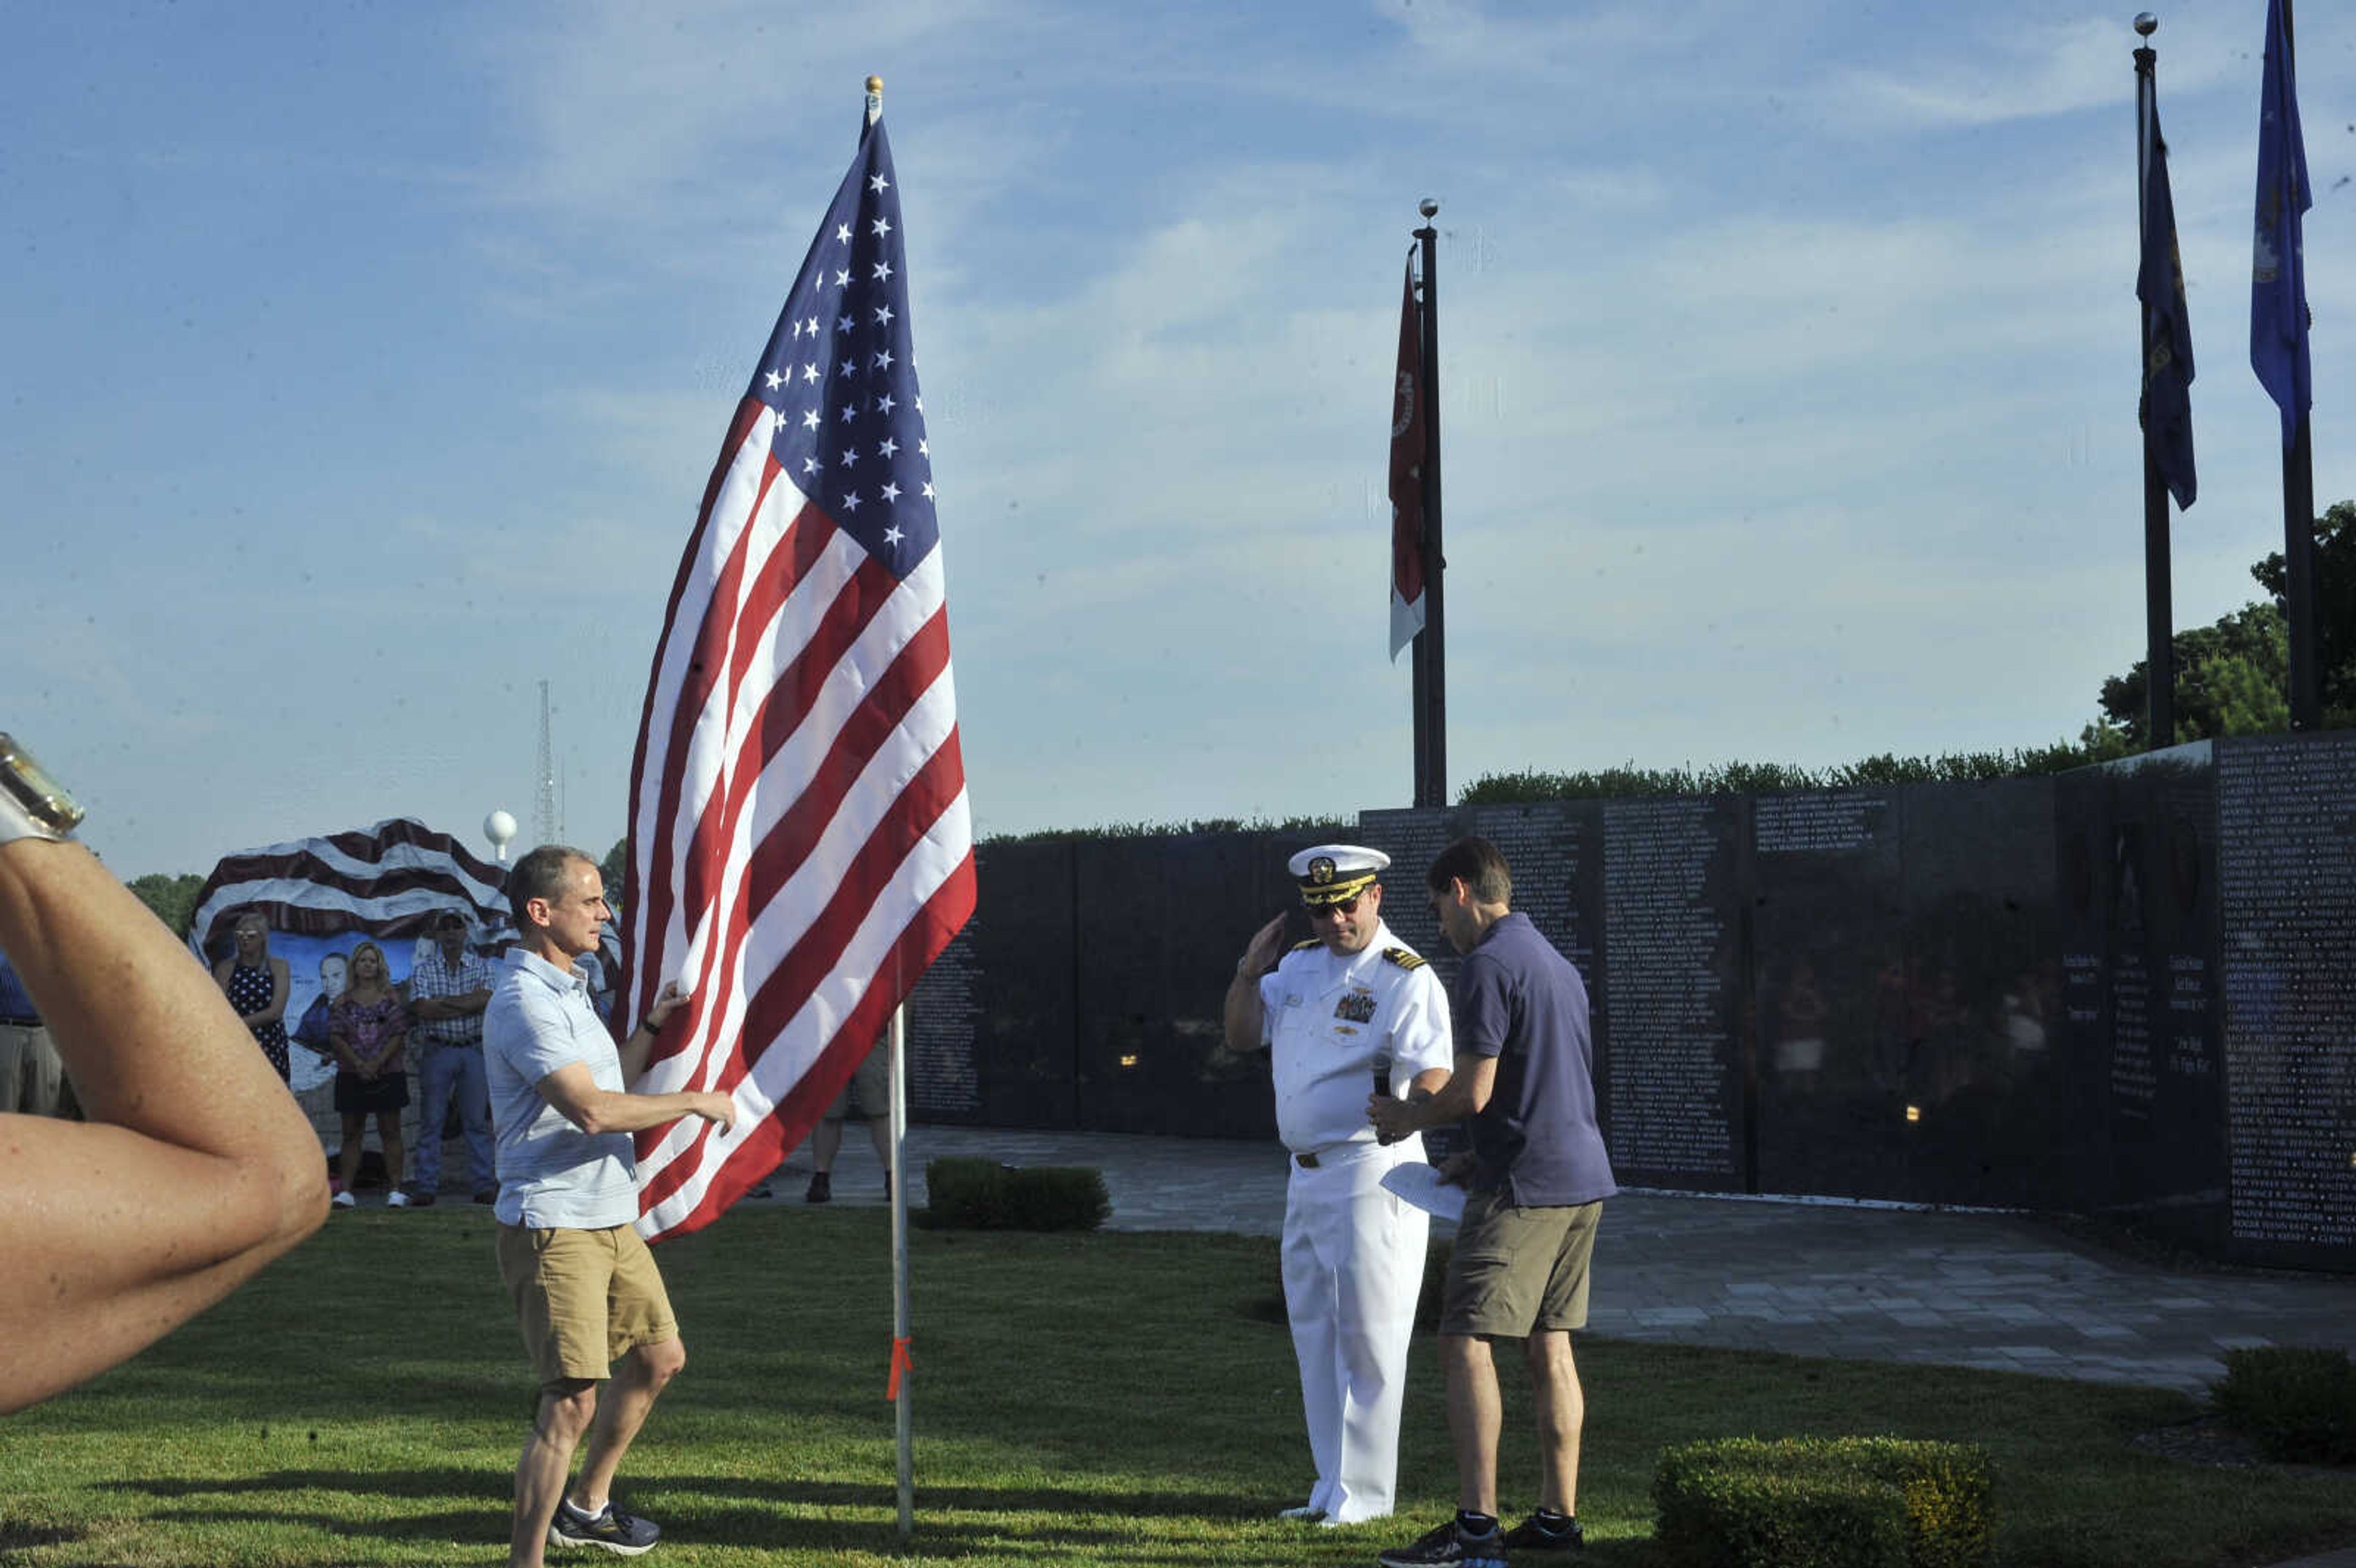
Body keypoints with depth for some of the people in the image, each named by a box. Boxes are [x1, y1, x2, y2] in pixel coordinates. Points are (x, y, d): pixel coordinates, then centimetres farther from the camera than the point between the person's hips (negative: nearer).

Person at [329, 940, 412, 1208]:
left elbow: (399, 1035, -4)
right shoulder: (343, 1001, 8)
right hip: (351, 1075, 2)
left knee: (390, 1132, -1)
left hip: (387, 1073, -2)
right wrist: (358, 1063, -13)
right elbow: (335, 1037, 0)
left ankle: (395, 1190, 0)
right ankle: (346, 1191, 3)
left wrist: (377, 1063, -15)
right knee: (351, 1133, 3)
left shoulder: (391, 998, 4)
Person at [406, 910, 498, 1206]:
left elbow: (487, 1002, -9)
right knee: (431, 1121, 0)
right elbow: (422, 1009, -10)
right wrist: (470, 1002, -10)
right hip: (437, 1051, -1)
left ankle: (484, 1185, 5)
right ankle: (426, 1187, 3)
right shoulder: (423, 970, 4)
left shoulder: (481, 967, 8)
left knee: (478, 1120, 3)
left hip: (474, 1050, 1)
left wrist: (443, 1002, -11)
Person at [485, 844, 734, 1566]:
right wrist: (696, 1103, -17)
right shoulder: (524, 1000, -18)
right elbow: (591, 1110, -27)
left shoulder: (568, 991, 16)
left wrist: (651, 1026, 17)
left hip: (610, 1220, 10)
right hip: (553, 1228, -10)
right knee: (571, 1400, -13)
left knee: (660, 1355, 20)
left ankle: (586, 1506, 34)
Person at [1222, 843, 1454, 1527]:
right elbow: (1241, 1035, 16)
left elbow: (1435, 1077, -23)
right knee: (1314, 1335, 14)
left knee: (1367, 1339, -3)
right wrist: (1251, 968, 0)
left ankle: (1364, 1491, 6)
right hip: (1306, 1175, 8)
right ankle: (1333, 1487, 24)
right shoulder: (1301, 964, 11)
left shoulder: (1405, 977, -13)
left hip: (1369, 1174, -8)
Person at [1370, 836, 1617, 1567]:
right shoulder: (1557, 963, 17)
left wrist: (1409, 1118, 2)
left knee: (1465, 1344, -8)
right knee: (1549, 1349, 13)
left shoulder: (1488, 964, -13)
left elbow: (1473, 1091, -17)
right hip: (1582, 1177, 10)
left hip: (1522, 1188, -9)